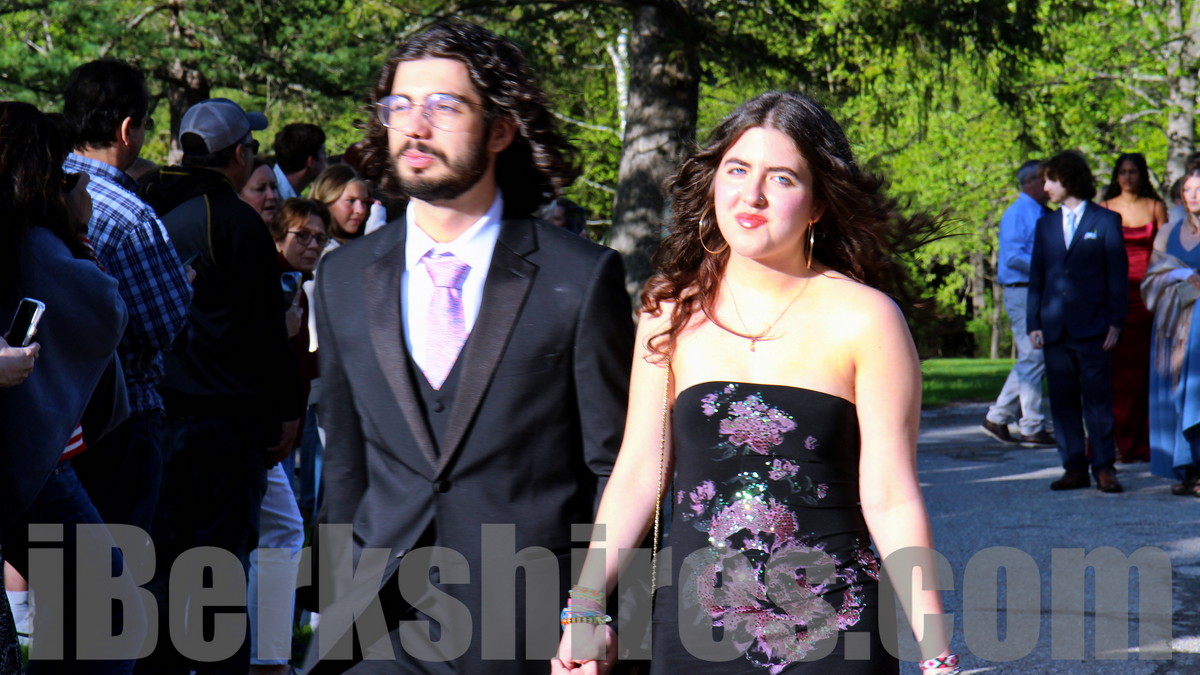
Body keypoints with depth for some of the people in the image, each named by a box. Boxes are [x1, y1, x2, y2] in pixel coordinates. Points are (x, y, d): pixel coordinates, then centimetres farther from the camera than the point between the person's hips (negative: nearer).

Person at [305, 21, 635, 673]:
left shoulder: (582, 276, -4)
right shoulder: (344, 278, 9)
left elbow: (614, 467, -1)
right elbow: (345, 461, 13)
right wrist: (340, 597, 9)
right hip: (379, 617, 3)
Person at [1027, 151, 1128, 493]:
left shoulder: (1105, 220, 4)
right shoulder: (1046, 224, 16)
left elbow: (1117, 273, 1)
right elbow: (1036, 276, 14)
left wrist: (1115, 322, -6)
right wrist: (1034, 324, 6)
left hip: (1092, 327, -4)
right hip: (1055, 329, 4)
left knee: (1097, 398, -4)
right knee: (1063, 400, 4)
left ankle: (1104, 467, 0)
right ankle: (1074, 468, 9)